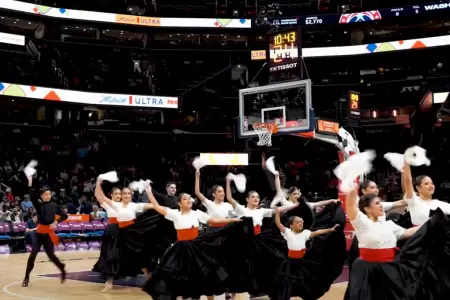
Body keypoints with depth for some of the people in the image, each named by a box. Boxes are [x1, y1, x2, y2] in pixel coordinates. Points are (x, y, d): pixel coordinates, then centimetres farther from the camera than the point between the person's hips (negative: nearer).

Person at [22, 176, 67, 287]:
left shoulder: (54, 206, 1)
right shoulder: (38, 204, -1)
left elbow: (64, 216, 9)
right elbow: (32, 196, -17)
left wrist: (56, 222, -7)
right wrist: (30, 183, -27)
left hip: (49, 234, 0)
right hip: (39, 233, 0)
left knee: (51, 255, 0)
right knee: (32, 255, -8)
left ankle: (63, 270, 26)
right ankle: (26, 278, 5)